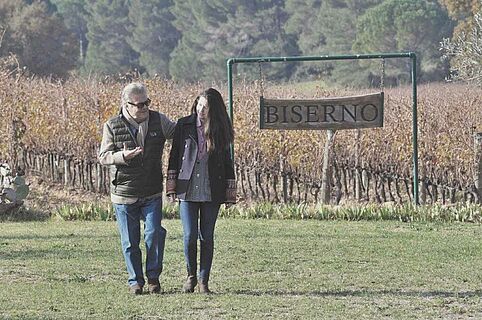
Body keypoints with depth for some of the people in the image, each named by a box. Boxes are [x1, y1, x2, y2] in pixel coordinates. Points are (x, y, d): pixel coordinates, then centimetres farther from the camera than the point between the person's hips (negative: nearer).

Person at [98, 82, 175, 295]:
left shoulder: (158, 121, 1)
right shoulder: (112, 126, -5)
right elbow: (103, 156, -6)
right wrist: (123, 156, -25)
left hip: (152, 194, 1)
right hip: (124, 195, -1)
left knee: (154, 234, -11)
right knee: (130, 242, 5)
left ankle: (153, 277, 6)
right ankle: (135, 281, 18)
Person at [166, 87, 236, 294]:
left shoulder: (220, 131, 4)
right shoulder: (184, 125, 2)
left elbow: (227, 162, 10)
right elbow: (174, 156, 5)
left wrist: (230, 193, 6)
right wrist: (171, 187, 1)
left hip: (211, 192, 1)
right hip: (188, 191, -1)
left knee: (207, 237, 2)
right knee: (190, 236, -6)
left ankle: (204, 281, 12)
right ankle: (191, 275, 16)